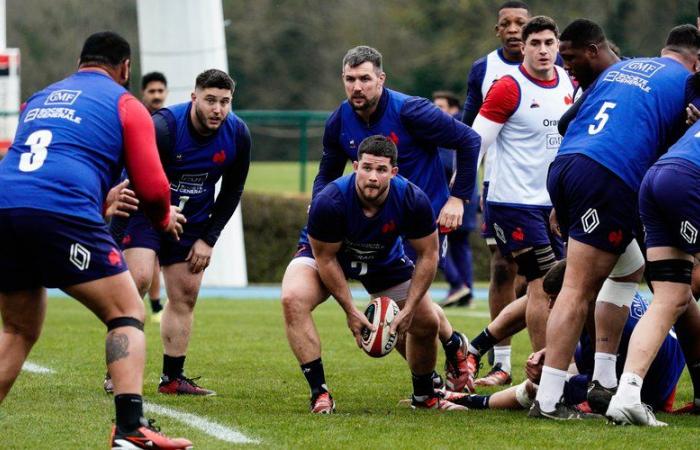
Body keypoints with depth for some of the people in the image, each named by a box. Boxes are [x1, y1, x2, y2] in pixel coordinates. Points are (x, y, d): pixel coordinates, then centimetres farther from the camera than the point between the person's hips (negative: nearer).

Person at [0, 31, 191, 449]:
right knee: (128, 314, 6)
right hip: (63, 214, -5)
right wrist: (165, 219, 28)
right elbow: (152, 188, 6)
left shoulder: (38, 99, 30)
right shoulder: (125, 105, 12)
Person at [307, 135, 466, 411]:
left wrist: (408, 309, -21)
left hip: (385, 261, 2)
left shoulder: (413, 201, -31)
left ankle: (424, 396, 26)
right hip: (329, 255, -2)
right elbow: (326, 258, -25)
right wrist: (351, 310, -26)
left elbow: (428, 255, -17)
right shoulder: (329, 202, -38)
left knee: (426, 324, -2)